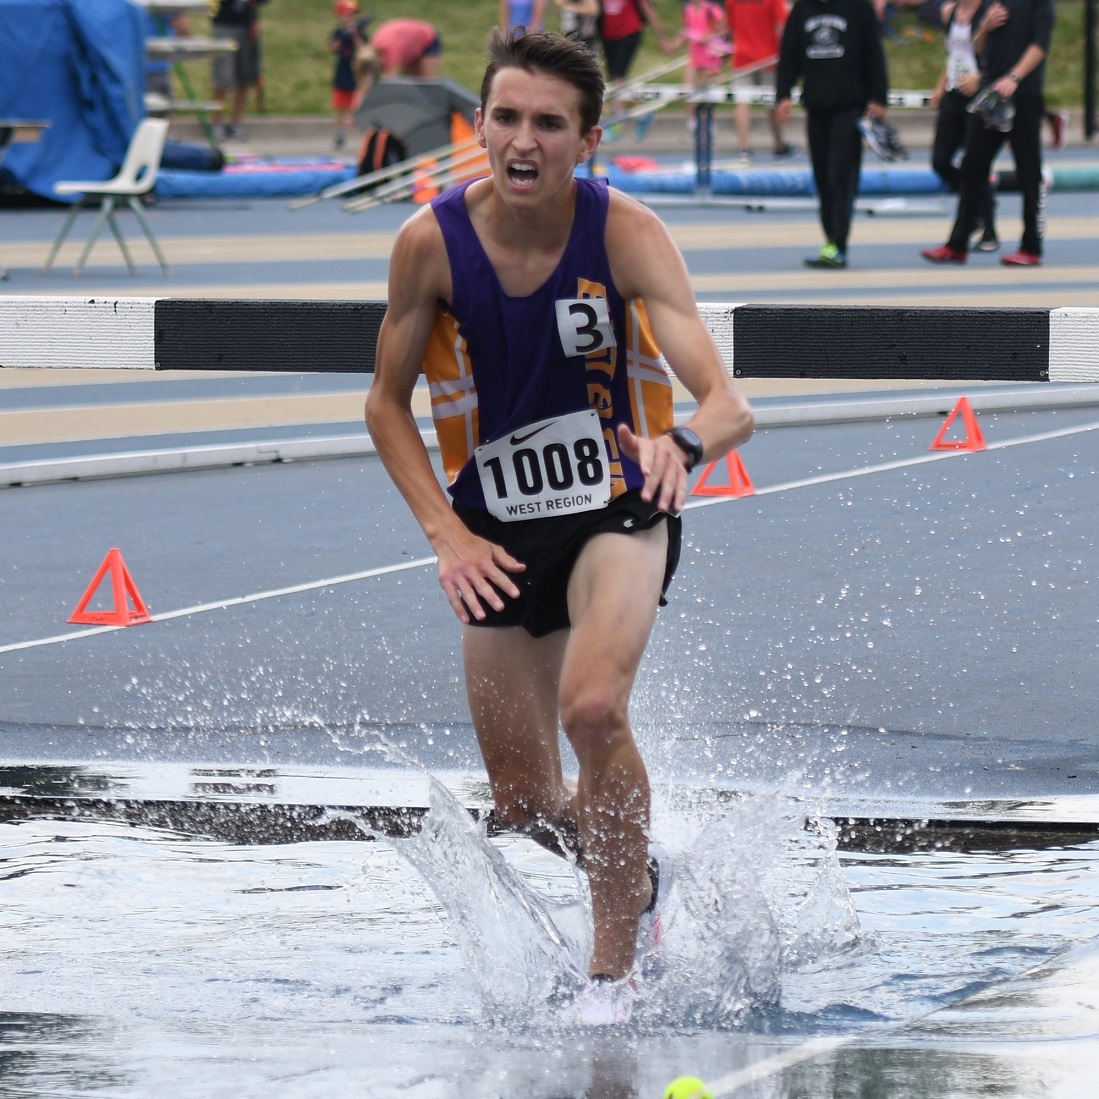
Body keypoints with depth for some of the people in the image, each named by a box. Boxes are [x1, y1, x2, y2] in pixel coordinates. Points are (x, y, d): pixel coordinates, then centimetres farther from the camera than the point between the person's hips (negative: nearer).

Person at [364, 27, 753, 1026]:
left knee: (593, 705, -31)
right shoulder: (432, 243, -14)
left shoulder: (627, 234, -20)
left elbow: (729, 405, -28)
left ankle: (615, 966, -12)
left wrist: (683, 442, -51)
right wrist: (447, 534, -12)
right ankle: (636, 874, 45)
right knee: (525, 802, 8)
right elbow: (387, 404, 0)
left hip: (618, 504, -3)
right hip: (499, 528, 3)